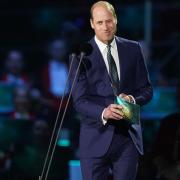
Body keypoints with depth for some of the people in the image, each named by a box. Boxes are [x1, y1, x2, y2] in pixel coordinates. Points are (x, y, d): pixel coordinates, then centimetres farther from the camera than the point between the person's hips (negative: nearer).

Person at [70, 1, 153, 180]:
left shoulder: (133, 49, 8)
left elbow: (146, 90, 11)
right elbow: (80, 100, -9)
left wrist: (133, 99, -13)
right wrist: (103, 112, -28)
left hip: (128, 136, 3)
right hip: (97, 137, -3)